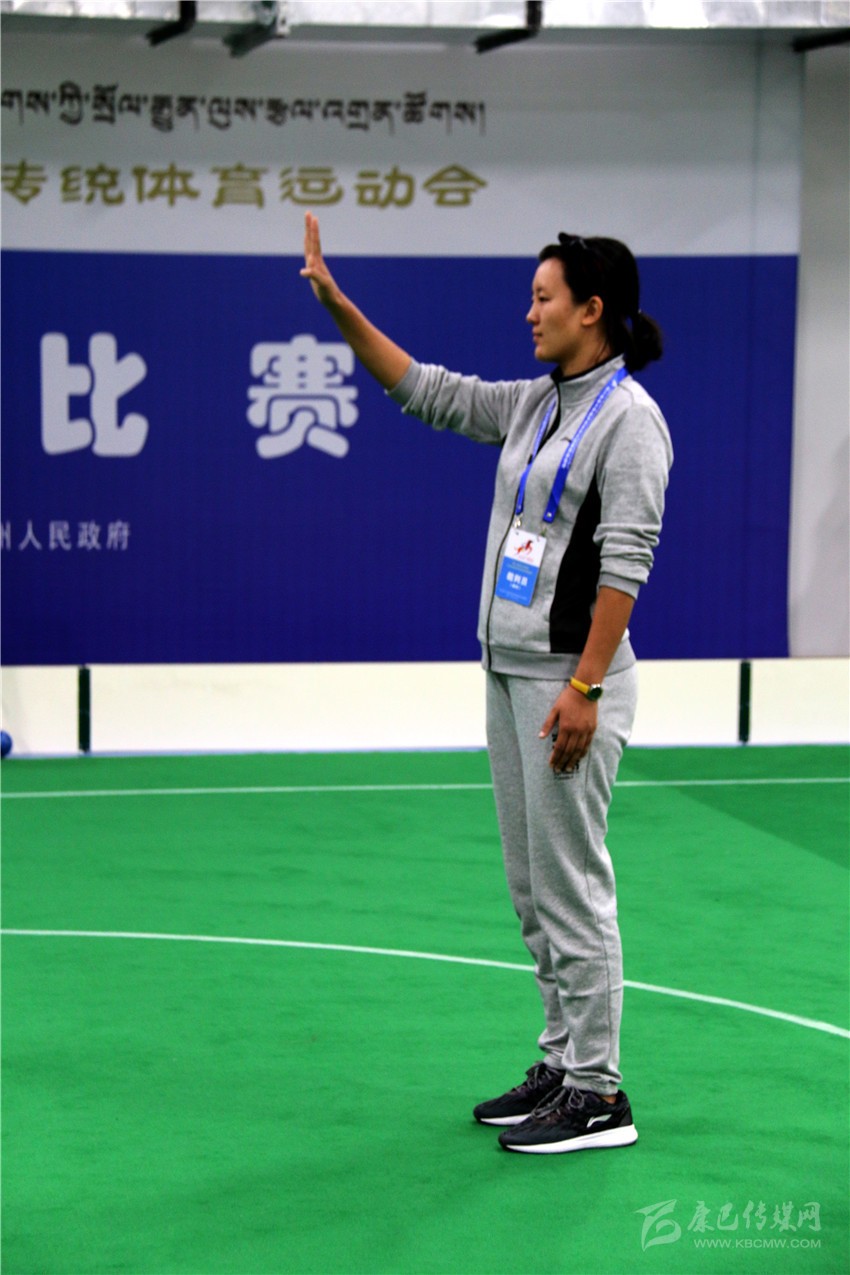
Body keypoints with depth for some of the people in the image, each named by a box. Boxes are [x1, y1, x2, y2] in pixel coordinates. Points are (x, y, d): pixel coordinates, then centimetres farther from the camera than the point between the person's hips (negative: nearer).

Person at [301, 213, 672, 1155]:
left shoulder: (629, 419, -13)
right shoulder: (532, 405, 13)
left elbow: (625, 564, -18)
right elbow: (423, 389, 20)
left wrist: (585, 689, -22)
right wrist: (337, 303, 12)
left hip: (570, 677, -9)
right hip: (508, 671, 9)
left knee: (571, 884, -6)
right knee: (532, 887, 12)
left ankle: (598, 1094, 0)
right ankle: (562, 1065, 21)